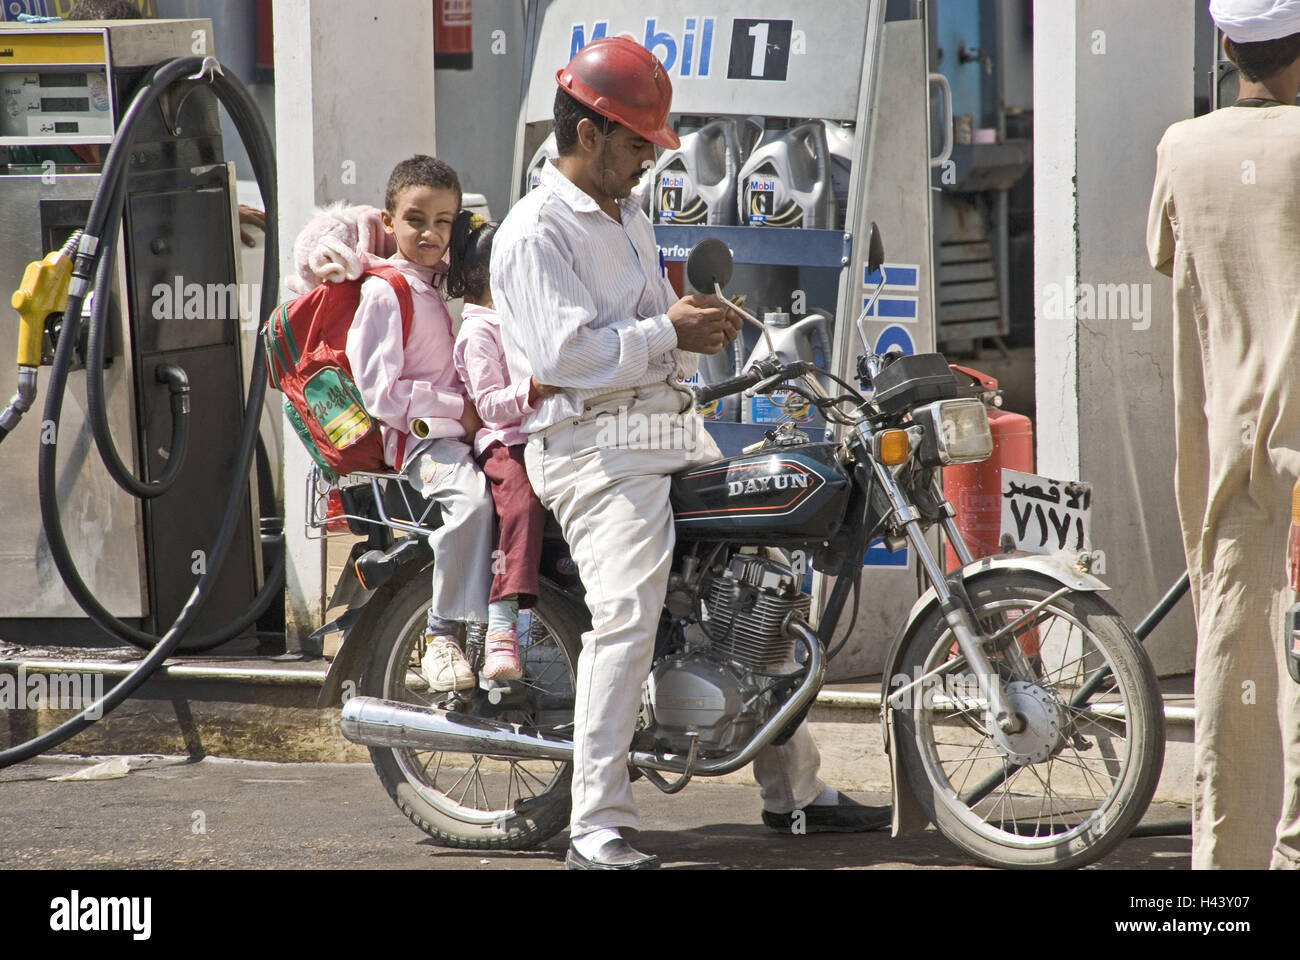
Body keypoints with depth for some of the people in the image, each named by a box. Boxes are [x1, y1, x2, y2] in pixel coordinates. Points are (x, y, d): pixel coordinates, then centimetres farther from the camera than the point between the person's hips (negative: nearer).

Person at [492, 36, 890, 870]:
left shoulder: (631, 221, 21)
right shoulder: (537, 232, -9)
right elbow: (566, 352, -20)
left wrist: (701, 328, 12)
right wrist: (668, 333, -15)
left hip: (674, 430, 10)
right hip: (596, 443, -10)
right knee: (627, 613, -24)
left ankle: (793, 790, 23)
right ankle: (598, 830, -26)